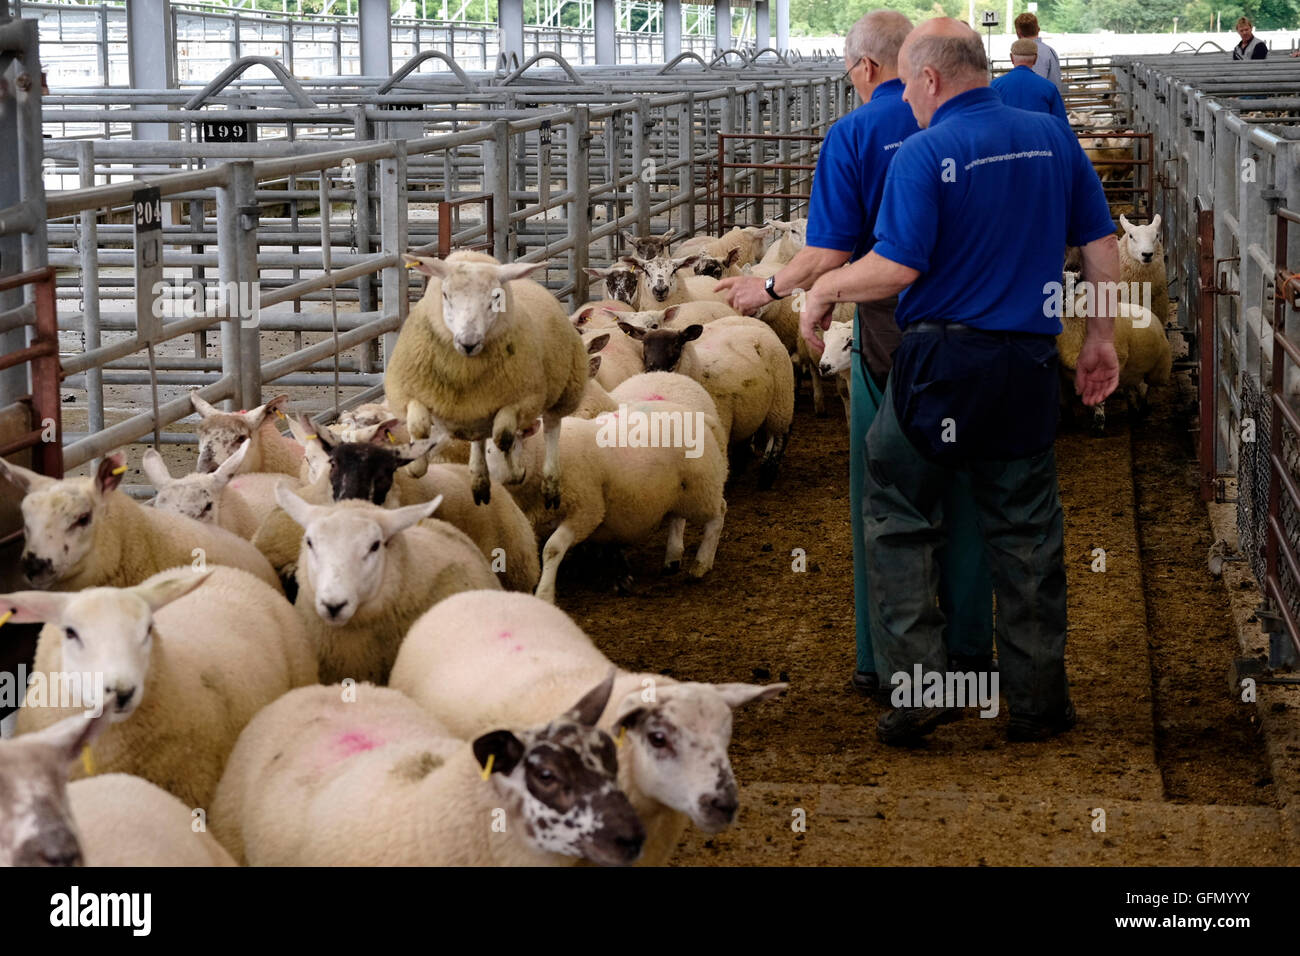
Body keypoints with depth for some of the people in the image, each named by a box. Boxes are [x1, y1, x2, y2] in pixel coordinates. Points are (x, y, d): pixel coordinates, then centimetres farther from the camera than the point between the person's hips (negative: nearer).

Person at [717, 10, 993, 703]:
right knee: (962, 490, 12)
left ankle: (886, 664, 11)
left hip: (889, 335, -3)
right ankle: (970, 651, 19)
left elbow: (830, 256, -13)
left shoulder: (853, 136, -8)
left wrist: (766, 288, 3)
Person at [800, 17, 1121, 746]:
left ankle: (920, 681, 3)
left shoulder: (923, 155, -10)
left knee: (901, 520, 10)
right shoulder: (1051, 136, 6)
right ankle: (1039, 698, 16)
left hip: (940, 359, -4)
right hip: (1028, 360, 4)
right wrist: (1102, 338, 16)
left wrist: (825, 290, 0)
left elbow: (896, 269, -17)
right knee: (1027, 531, 12)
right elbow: (1103, 245, 7)